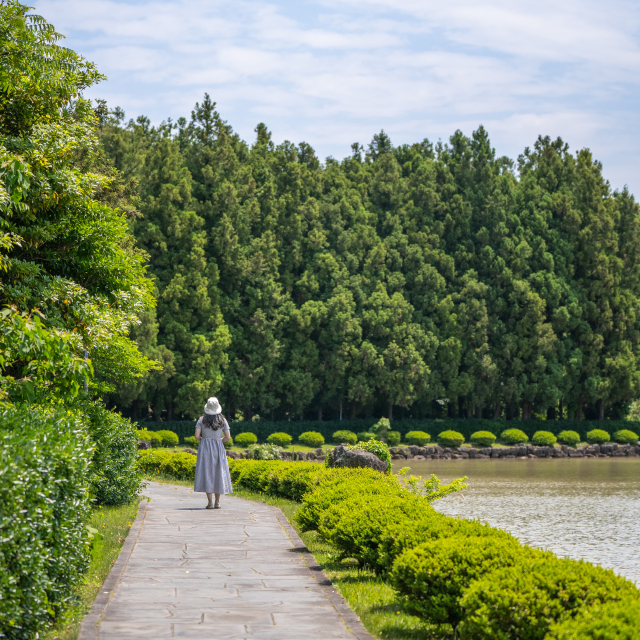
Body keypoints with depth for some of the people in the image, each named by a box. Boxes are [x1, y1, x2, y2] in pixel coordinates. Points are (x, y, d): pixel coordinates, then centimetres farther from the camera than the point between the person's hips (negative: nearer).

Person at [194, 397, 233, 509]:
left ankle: (210, 502, -7)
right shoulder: (222, 420, 1)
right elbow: (228, 437, 0)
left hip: (205, 448, -1)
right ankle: (217, 502, 10)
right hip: (219, 448, 1)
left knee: (207, 473, 0)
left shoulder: (202, 420, -3)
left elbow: (197, 436, -8)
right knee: (218, 473, 10)